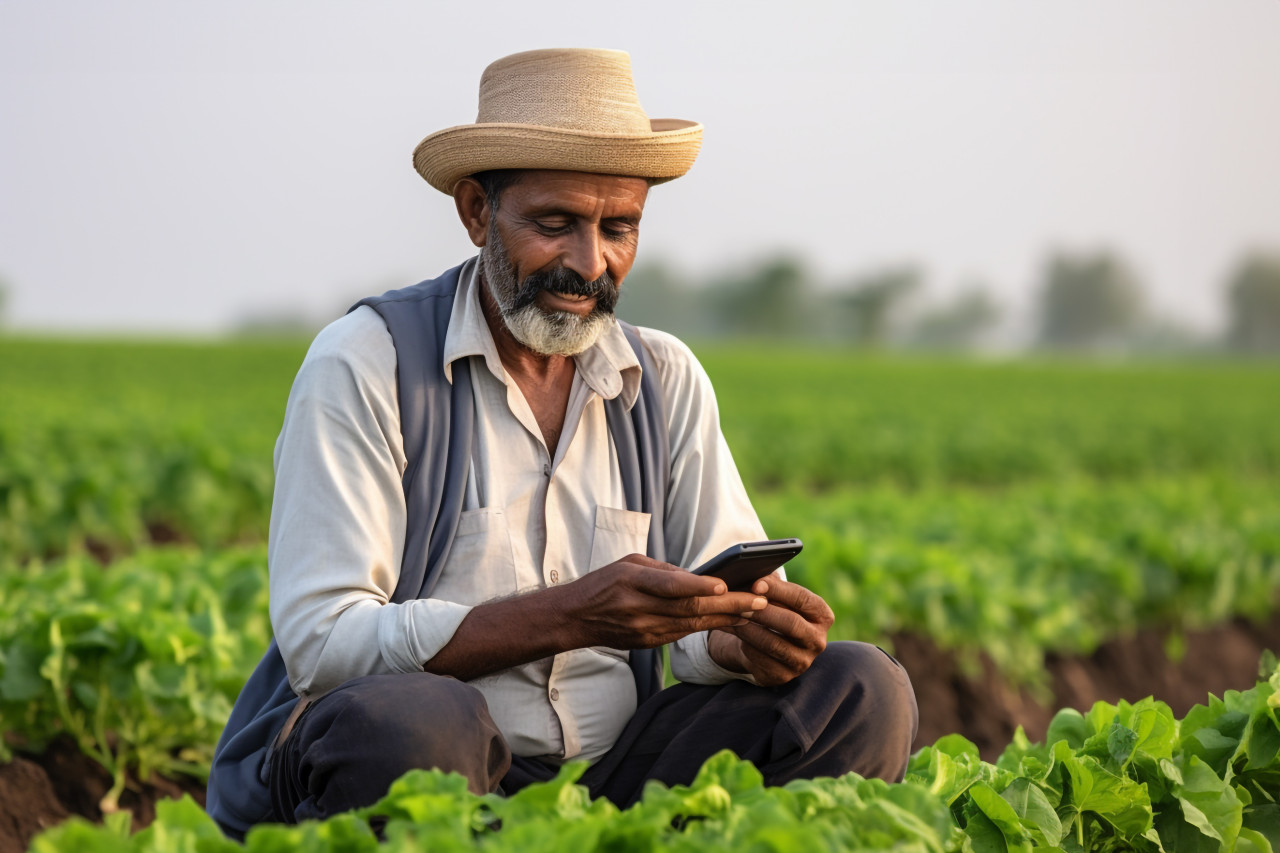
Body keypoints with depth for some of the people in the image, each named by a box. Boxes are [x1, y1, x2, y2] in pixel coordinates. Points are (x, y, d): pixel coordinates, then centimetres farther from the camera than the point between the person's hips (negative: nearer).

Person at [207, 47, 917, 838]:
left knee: (861, 689, -14)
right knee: (405, 722, -39)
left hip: (609, 773, 5)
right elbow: (321, 643, -15)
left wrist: (757, 634, -19)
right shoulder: (366, 365, -6)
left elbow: (713, 623, 8)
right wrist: (568, 617, -26)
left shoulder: (667, 379, 11)